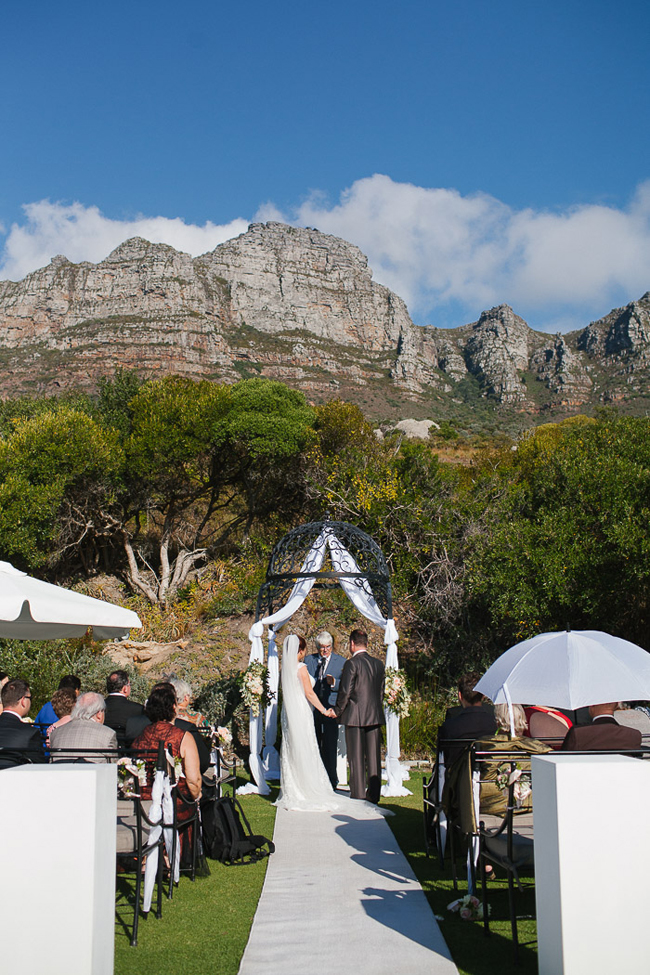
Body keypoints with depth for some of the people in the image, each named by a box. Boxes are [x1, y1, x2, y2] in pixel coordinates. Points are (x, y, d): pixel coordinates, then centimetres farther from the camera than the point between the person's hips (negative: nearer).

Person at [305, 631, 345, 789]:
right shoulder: (308, 660, 10)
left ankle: (331, 781, 6)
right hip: (311, 708, 3)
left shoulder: (341, 662, 2)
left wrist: (334, 682, -21)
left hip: (330, 708, -3)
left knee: (330, 747, -3)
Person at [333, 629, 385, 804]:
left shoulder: (352, 664, -12)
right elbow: (381, 691, 13)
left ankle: (358, 795, 3)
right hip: (375, 716, 6)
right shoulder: (379, 664, 8)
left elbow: (345, 691, -12)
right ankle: (374, 794, 13)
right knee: (374, 757, 9)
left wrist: (337, 711, 1)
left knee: (356, 758, 1)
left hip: (355, 717, -6)